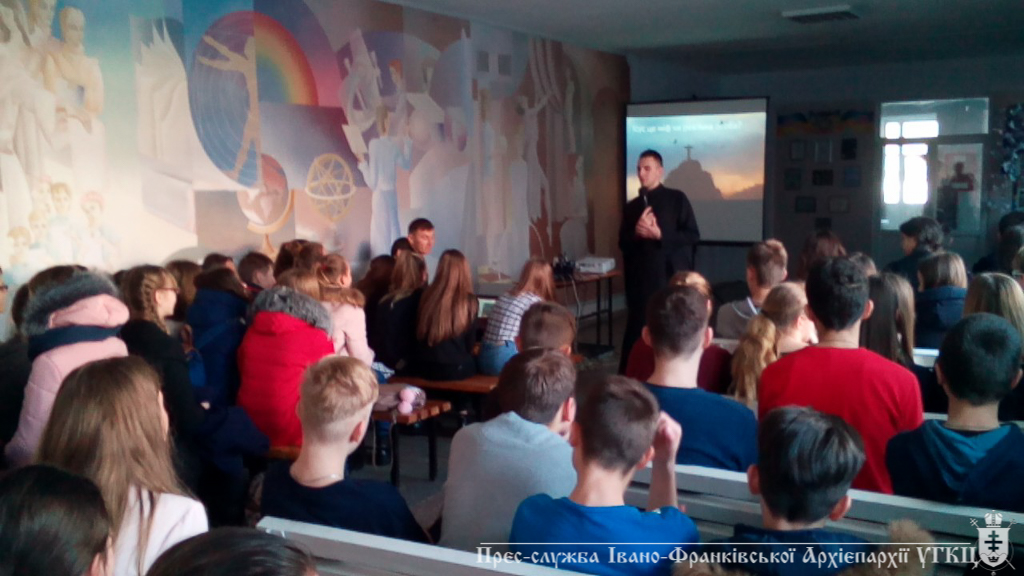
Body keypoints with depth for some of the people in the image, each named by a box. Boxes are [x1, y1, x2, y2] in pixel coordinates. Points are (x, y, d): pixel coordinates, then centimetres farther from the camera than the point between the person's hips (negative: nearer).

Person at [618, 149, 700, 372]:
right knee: (637, 330, 3)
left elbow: (693, 236, -5)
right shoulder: (631, 206, 12)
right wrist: (636, 233, -9)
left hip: (672, 277, -3)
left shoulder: (677, 199, 1)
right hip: (641, 279, 3)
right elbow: (623, 243, 12)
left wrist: (659, 235, -15)